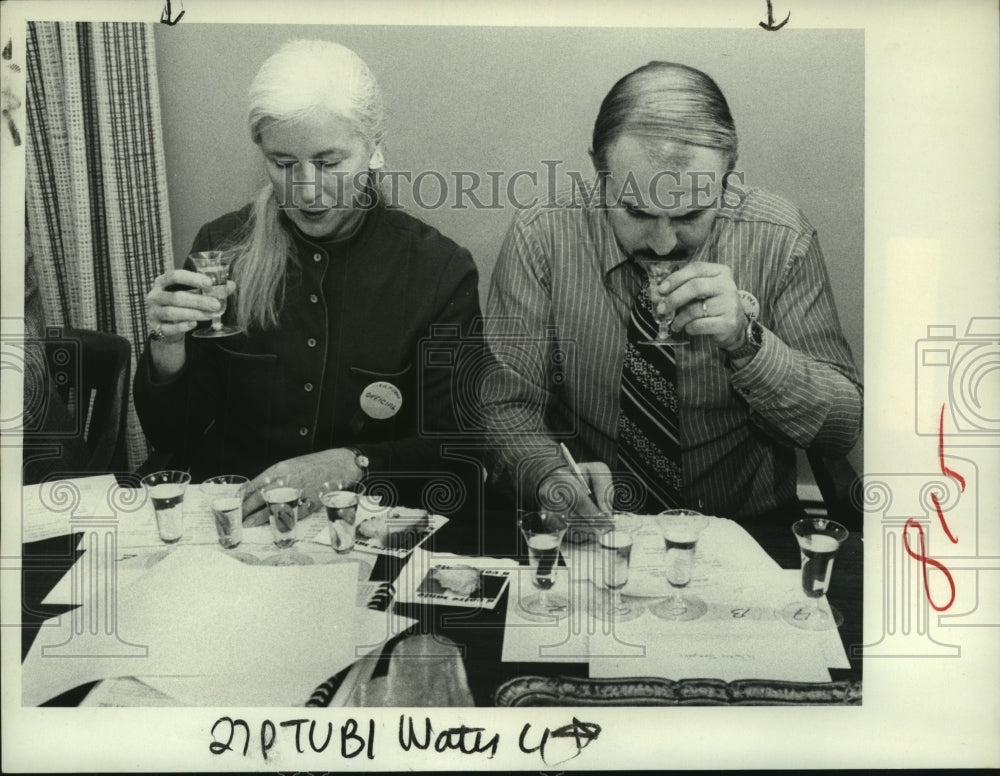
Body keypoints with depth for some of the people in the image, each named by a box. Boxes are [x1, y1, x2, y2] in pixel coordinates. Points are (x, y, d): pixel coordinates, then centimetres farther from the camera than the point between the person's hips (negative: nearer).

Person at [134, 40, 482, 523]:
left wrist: (350, 465, -20)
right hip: (225, 519, 3)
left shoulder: (441, 270, -7)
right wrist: (168, 348, -16)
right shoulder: (221, 247, 0)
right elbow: (171, 437, 3)